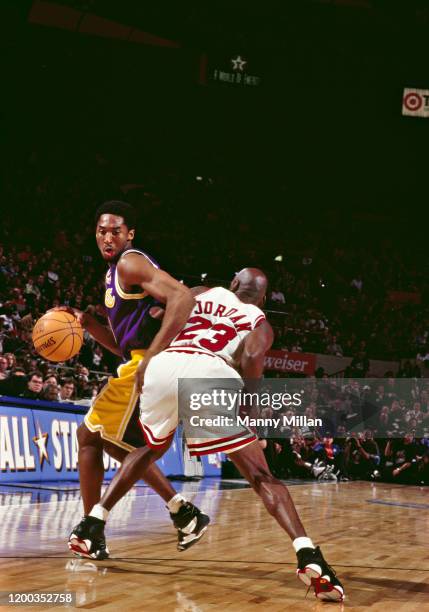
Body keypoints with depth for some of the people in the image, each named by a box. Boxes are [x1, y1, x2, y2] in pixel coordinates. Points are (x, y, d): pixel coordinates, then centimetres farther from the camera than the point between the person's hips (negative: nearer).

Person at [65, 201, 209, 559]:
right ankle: (184, 513, 18)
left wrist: (152, 357, -29)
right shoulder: (118, 273, 22)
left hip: (150, 367, -10)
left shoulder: (130, 263, -8)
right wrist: (87, 323, 11)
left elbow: (182, 298, -25)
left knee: (89, 435, -1)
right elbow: (121, 343, 27)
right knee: (118, 442, 23)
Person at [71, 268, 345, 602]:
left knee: (151, 449, 33)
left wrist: (142, 365, 36)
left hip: (162, 367, 3)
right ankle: (309, 555, -18)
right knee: (260, 475, 2)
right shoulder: (260, 323, 25)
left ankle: (94, 523, 26)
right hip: (207, 374, -3)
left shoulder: (204, 293, 36)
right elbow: (252, 358, 2)